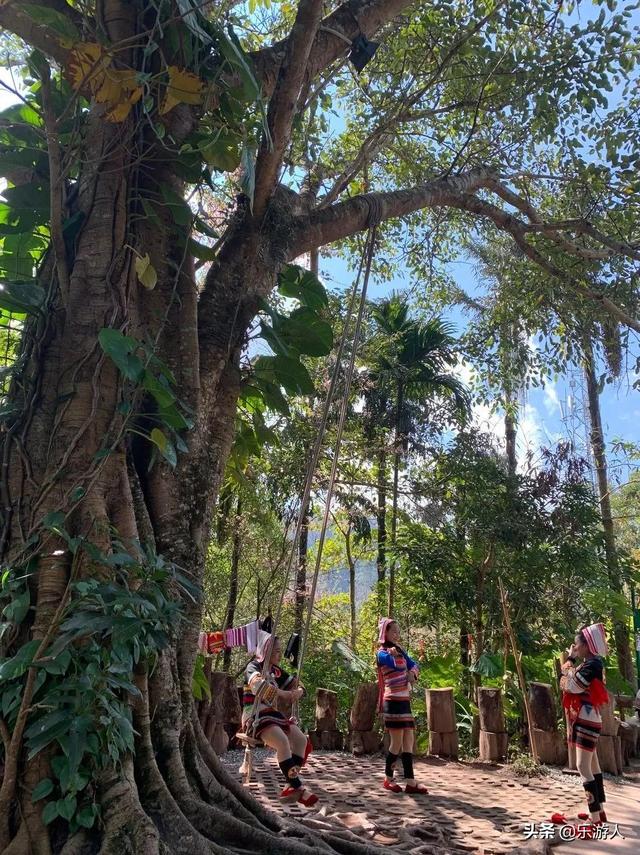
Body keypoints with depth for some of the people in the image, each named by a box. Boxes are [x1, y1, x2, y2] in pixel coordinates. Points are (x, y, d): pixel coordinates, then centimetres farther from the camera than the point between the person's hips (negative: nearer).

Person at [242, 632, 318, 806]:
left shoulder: (276, 671, 14)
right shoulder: (253, 667, -8)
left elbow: (295, 683, 18)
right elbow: (259, 684, -30)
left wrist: (298, 691, -7)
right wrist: (282, 693, -28)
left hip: (271, 713, 8)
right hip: (254, 715, -8)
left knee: (301, 739, -11)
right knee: (283, 741, -30)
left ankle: (290, 785, -9)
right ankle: (298, 787, -22)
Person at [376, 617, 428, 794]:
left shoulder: (399, 650, 15)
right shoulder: (382, 653, -10)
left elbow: (413, 665, 14)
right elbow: (399, 665, -25)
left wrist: (412, 673, -7)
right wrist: (394, 653, -7)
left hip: (404, 701, 8)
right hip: (393, 701, -8)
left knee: (408, 742, 6)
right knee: (397, 743, -2)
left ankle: (410, 783, 9)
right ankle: (388, 780, 14)